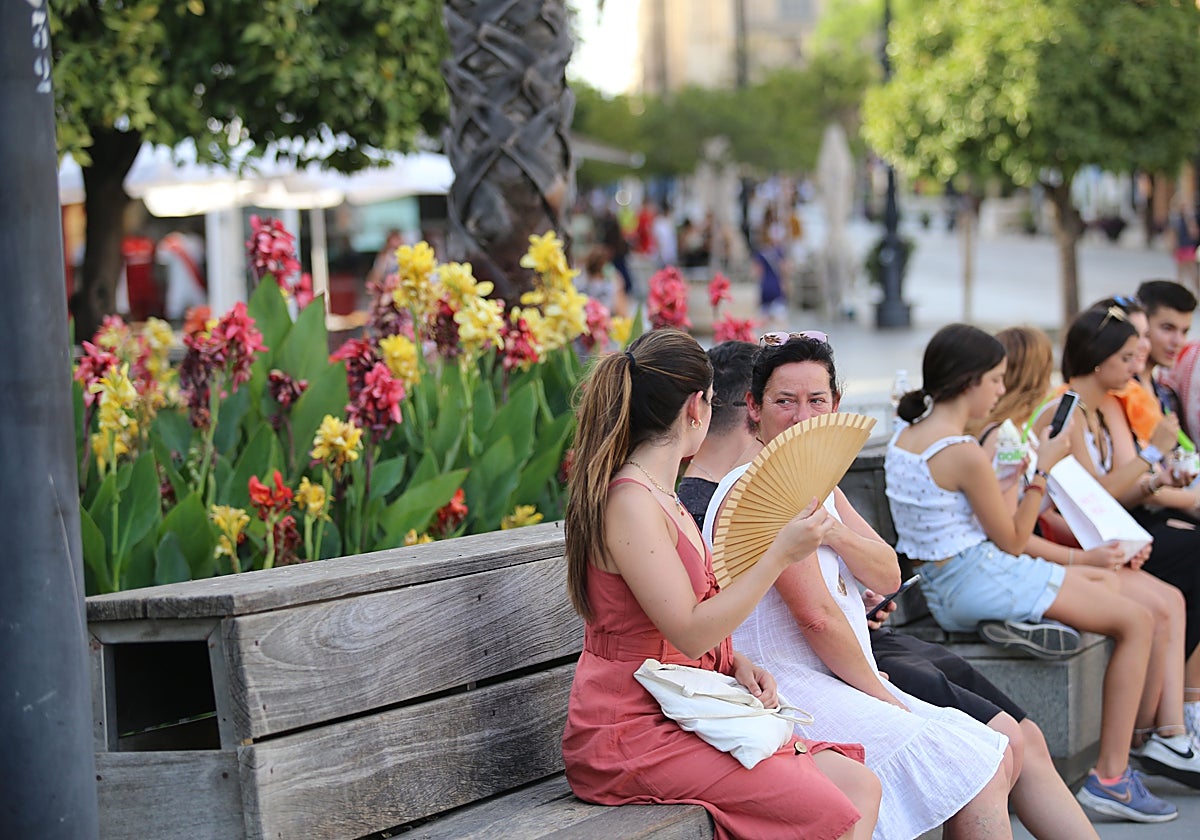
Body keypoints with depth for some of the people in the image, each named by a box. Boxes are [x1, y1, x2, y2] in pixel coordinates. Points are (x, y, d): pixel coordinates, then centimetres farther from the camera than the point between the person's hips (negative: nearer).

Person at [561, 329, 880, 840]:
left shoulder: (658, 494, 15)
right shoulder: (629, 503, -17)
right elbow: (690, 634, -21)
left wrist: (737, 663, 3)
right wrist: (780, 554, -19)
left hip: (679, 714, 10)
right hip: (632, 735, -10)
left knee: (860, 786, -1)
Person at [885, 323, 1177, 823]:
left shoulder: (903, 438, 6)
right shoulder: (964, 454, -21)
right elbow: (1012, 541, -11)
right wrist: (1043, 468, -7)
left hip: (940, 589, 10)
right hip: (979, 582, -10)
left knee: (1100, 583, 26)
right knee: (1137, 621, -2)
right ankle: (1110, 777, -3)